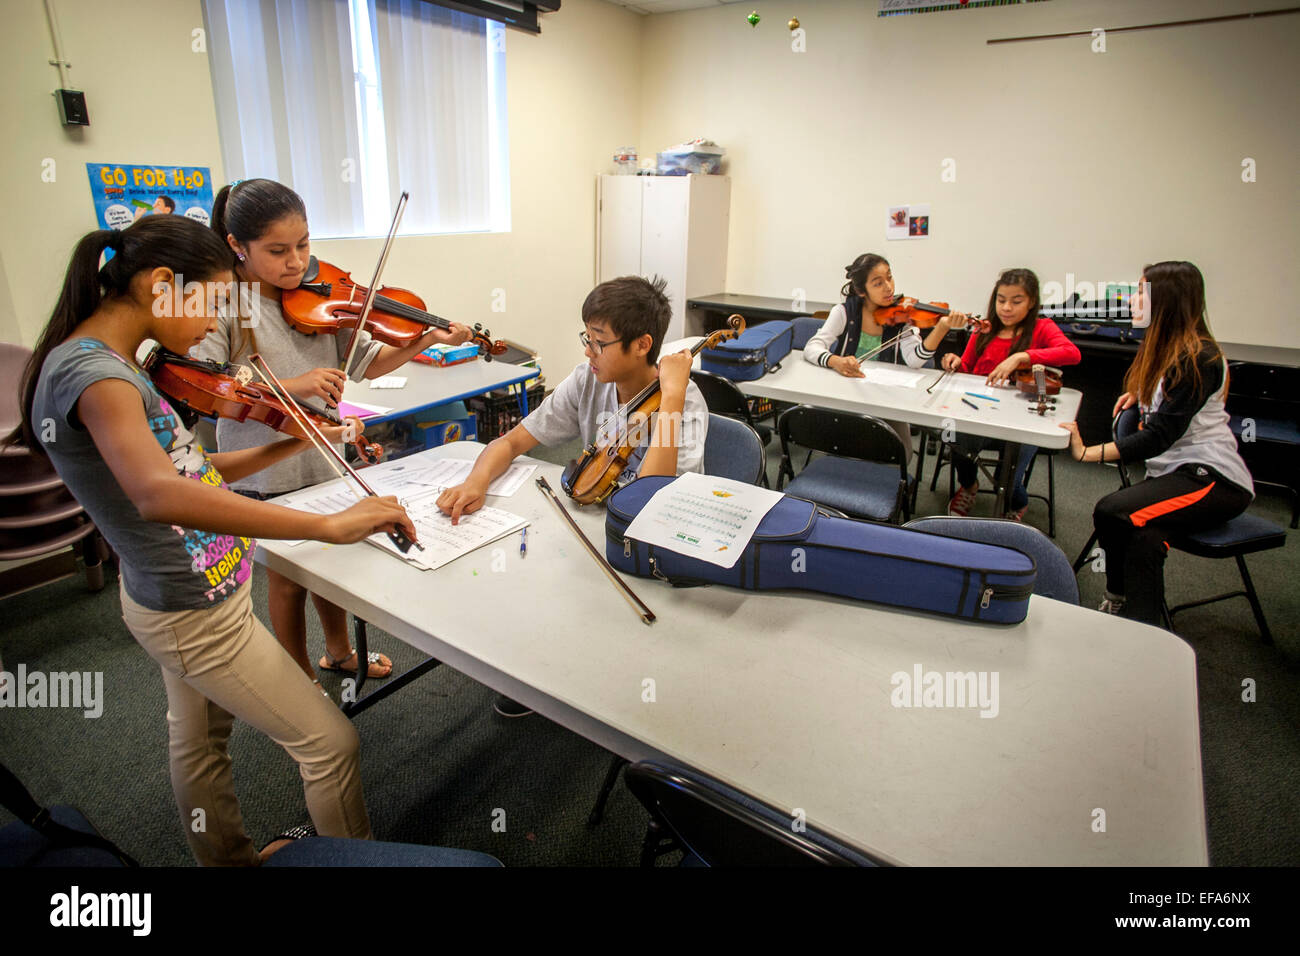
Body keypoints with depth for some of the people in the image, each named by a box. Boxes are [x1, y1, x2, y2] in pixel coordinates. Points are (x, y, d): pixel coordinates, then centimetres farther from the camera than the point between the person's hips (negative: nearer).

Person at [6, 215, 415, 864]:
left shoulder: (113, 364, 4)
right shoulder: (90, 372, -27)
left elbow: (192, 470, 8)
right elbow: (158, 494, -45)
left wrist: (295, 445, -1)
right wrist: (331, 525, -49)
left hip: (175, 598, 10)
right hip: (199, 615, -10)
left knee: (200, 740, 27)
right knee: (330, 744, 2)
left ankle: (230, 858, 50)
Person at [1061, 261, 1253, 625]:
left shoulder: (1198, 359, -15)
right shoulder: (1165, 349, 14)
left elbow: (1159, 436, -24)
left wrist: (1087, 453, -32)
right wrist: (1139, 393, 16)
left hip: (1213, 477, -8)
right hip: (1177, 471, 8)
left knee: (1112, 512, -30)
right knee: (1142, 535, -21)